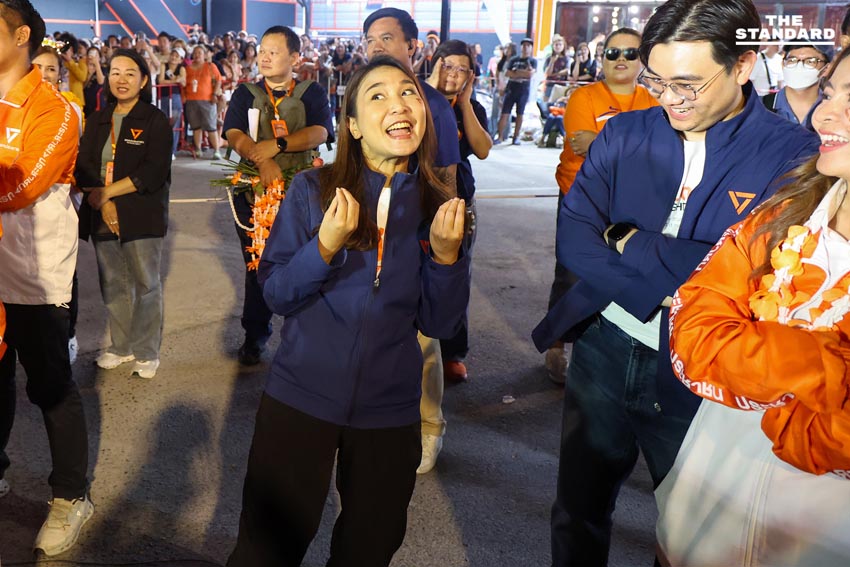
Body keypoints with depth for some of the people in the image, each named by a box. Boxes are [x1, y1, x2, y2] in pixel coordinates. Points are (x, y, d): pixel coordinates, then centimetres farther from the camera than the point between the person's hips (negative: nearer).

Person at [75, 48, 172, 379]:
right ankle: (121, 346, 24)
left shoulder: (156, 121, -2)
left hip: (141, 214, -4)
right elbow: (83, 166, 4)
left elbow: (153, 173, -12)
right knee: (112, 284, 10)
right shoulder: (97, 120, 13)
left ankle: (147, 352, 13)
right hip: (101, 215, 5)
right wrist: (102, 202, -12)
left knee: (145, 284, 2)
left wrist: (107, 191, -13)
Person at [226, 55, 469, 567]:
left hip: (390, 410, 2)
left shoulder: (437, 207, -3)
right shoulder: (313, 190, -8)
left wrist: (447, 254, -19)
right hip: (300, 396, -2)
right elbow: (275, 294, -8)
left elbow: (440, 324, -3)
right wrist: (326, 246, -25)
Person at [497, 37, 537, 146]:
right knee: (504, 113, -5)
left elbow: (530, 73, -12)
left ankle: (516, 137, 10)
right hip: (511, 89, 1)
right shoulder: (514, 59, 9)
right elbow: (507, 73, -2)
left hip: (524, 91, -1)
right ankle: (500, 136, -2)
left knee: (520, 114, 4)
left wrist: (516, 72, -7)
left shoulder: (533, 61, 4)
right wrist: (523, 73, -8)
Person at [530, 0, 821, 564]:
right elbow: (573, 237, -8)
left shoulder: (794, 156, -11)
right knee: (577, 511, 18)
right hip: (604, 348, 3)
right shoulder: (625, 133, 0)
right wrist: (660, 293, -21)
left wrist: (633, 242, -16)